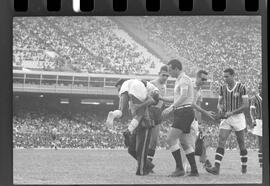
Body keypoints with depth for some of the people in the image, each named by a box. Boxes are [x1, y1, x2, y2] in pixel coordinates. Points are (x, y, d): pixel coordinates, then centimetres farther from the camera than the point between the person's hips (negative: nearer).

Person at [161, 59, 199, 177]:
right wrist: (161, 98, 22)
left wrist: (171, 108, -34)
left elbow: (184, 96, -27)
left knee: (170, 139, -14)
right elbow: (176, 98, 31)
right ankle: (194, 170, 9)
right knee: (185, 143, 9)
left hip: (184, 112, -10)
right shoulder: (179, 80, 21)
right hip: (181, 113, 10)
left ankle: (179, 168, -17)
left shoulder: (184, 79, -11)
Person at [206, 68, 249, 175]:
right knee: (221, 142, -12)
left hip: (238, 117, -3)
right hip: (226, 119, 4)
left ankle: (244, 167, 23)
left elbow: (246, 105, -11)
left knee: (241, 145, 7)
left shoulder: (241, 87, -8)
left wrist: (232, 112, -18)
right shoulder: (222, 88, 6)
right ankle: (216, 168, -22)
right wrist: (220, 109, -10)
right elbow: (219, 103, 14)